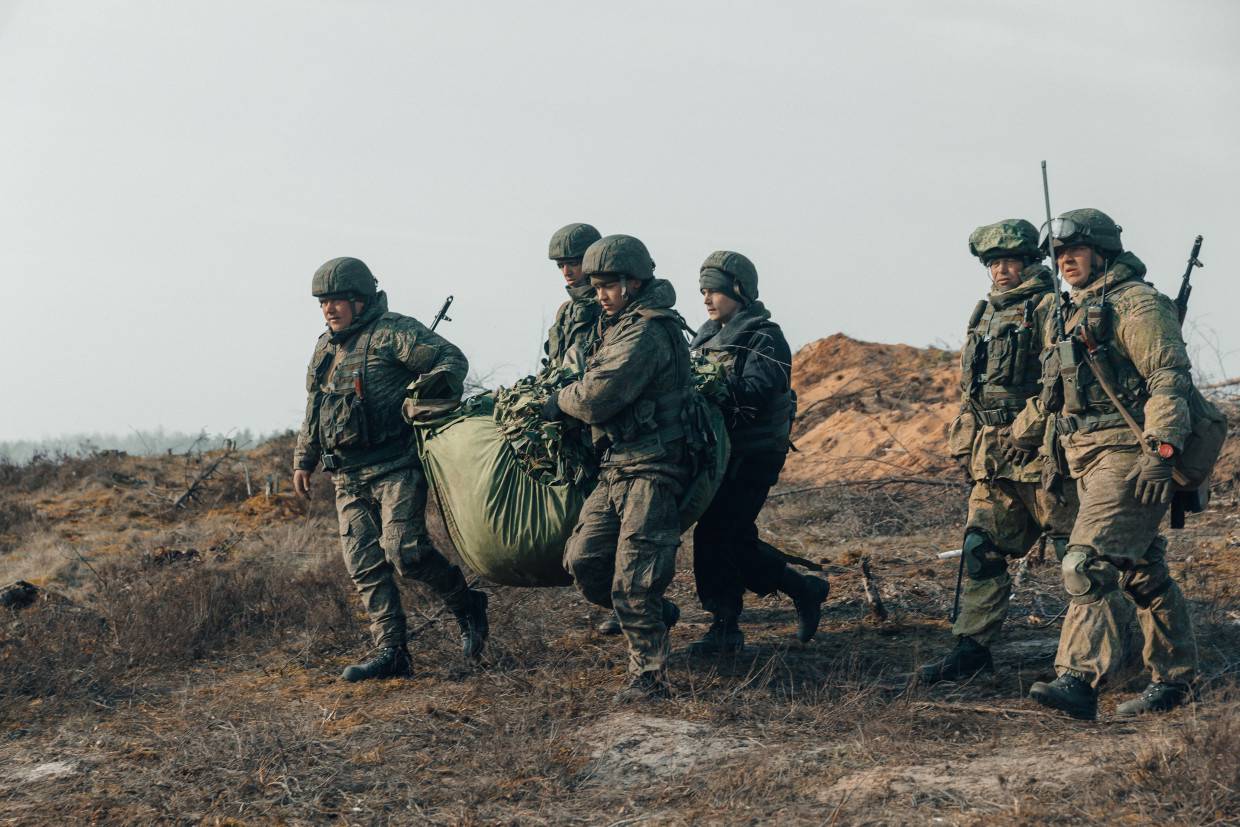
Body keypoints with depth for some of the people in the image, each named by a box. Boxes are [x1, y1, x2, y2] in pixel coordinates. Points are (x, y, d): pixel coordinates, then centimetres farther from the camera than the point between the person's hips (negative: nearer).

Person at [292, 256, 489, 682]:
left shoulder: (392, 333, -6)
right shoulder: (325, 347, 18)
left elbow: (452, 359, -12)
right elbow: (313, 410, 29)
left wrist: (429, 392, -29)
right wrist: (304, 460, 29)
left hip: (395, 467, -8)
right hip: (348, 478, 8)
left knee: (404, 551, -16)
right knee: (365, 566, 2)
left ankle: (465, 604, 8)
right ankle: (389, 650, 5)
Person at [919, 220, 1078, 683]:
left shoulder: (1049, 308, -6)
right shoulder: (984, 315, 18)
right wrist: (967, 448, 20)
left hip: (1039, 451, -7)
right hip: (992, 458, 8)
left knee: (1075, 550, -1)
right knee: (982, 551, 5)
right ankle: (972, 647, 9)